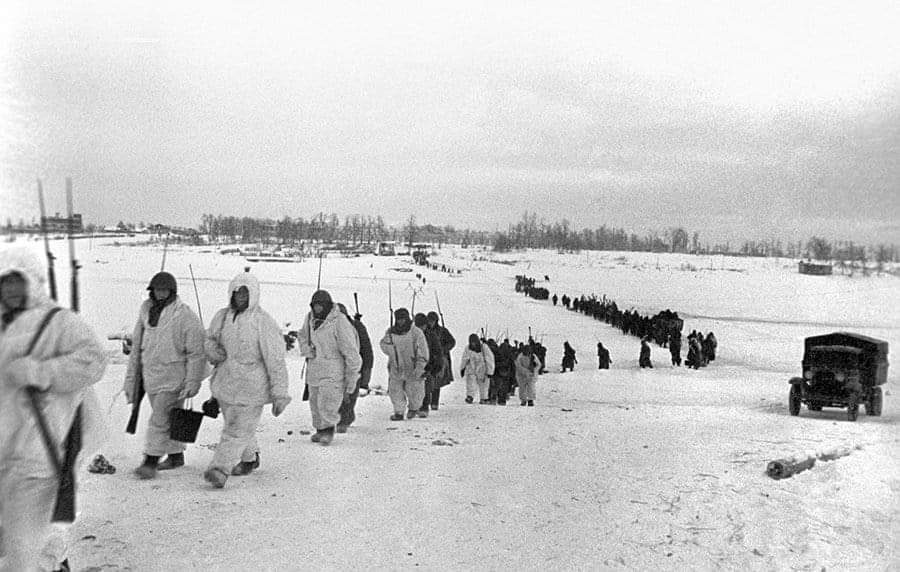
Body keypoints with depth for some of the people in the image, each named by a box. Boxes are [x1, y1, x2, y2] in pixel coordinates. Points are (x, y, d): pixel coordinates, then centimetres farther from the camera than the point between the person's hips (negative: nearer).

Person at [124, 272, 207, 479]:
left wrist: (192, 381, -13)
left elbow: (196, 353, -10)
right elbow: (136, 346, 13)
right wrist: (131, 377, 14)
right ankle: (176, 455, 29)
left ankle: (150, 462, -4)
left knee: (160, 419, -10)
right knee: (166, 418, 16)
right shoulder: (146, 310, 5)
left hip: (173, 376, -6)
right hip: (150, 374, 6)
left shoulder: (186, 316, -13)